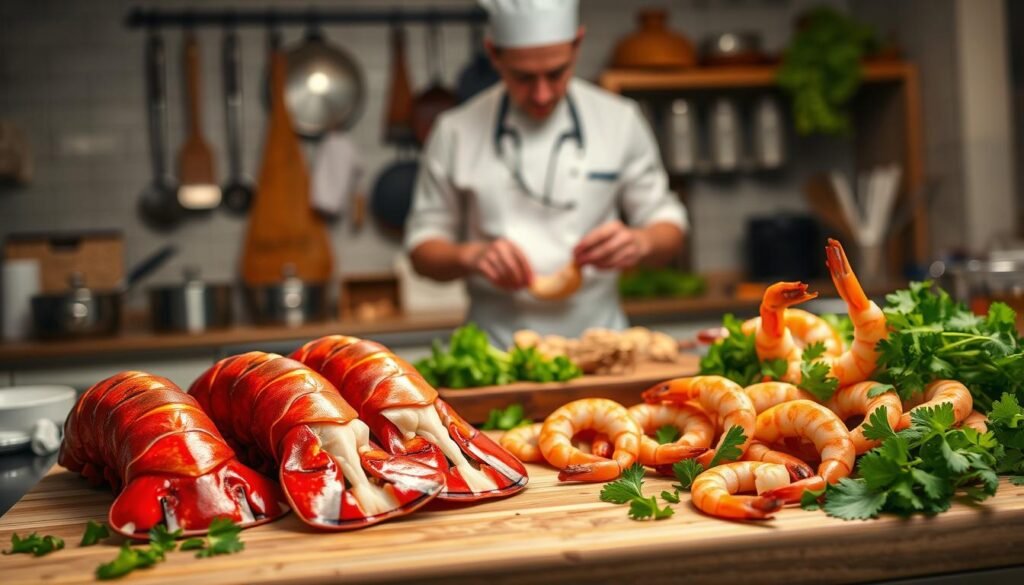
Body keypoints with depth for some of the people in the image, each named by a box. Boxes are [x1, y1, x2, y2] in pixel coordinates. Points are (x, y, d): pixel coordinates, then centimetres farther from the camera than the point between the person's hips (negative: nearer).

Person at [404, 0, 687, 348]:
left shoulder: (620, 121, 6)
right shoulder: (456, 133, 3)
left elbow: (669, 229, 10)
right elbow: (423, 248, 8)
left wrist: (641, 242, -11)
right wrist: (471, 255, -12)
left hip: (598, 341, 1)